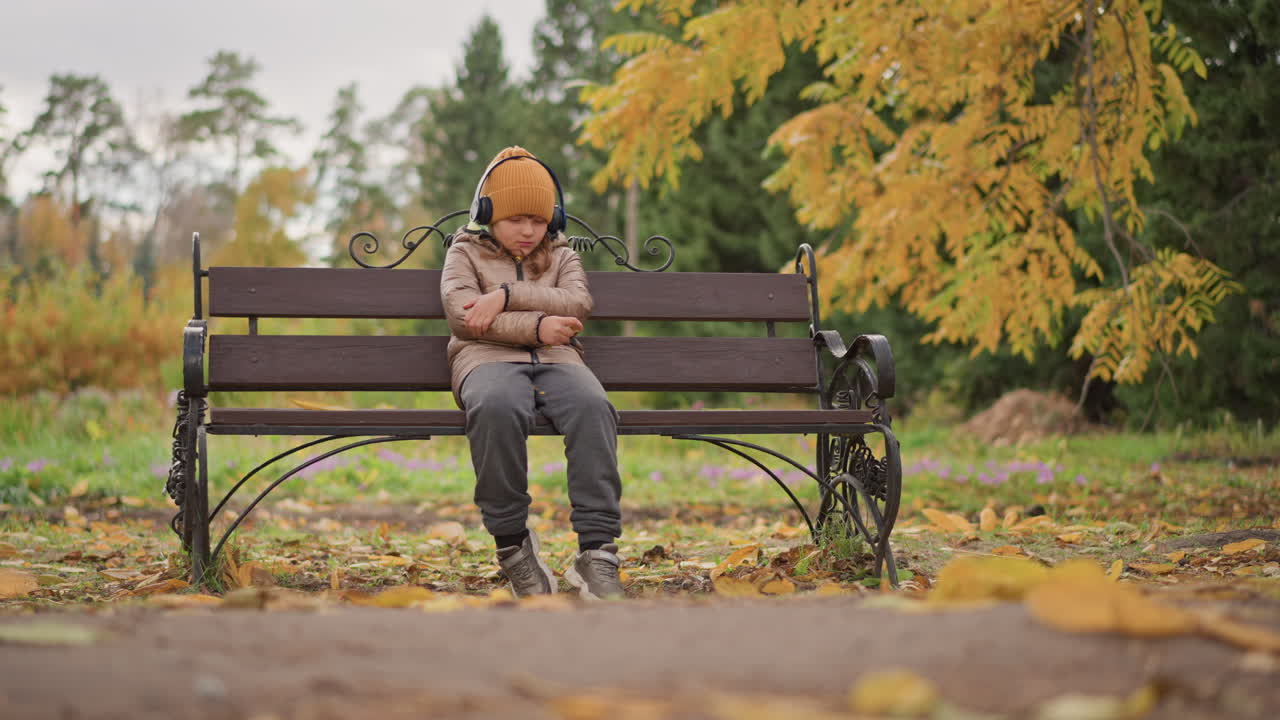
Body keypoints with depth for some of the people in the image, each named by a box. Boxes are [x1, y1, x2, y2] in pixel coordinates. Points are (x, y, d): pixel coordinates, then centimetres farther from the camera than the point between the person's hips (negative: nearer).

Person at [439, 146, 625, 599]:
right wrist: (536, 326, -10)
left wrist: (507, 296, -10)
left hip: (556, 360, 2)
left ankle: (597, 552, -39)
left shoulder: (562, 257, 26)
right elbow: (462, 315, -1)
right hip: (489, 359, -2)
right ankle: (512, 543, -27)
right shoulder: (466, 252, 20)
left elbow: (578, 303, 1)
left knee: (593, 408, -36)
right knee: (497, 408, -42)